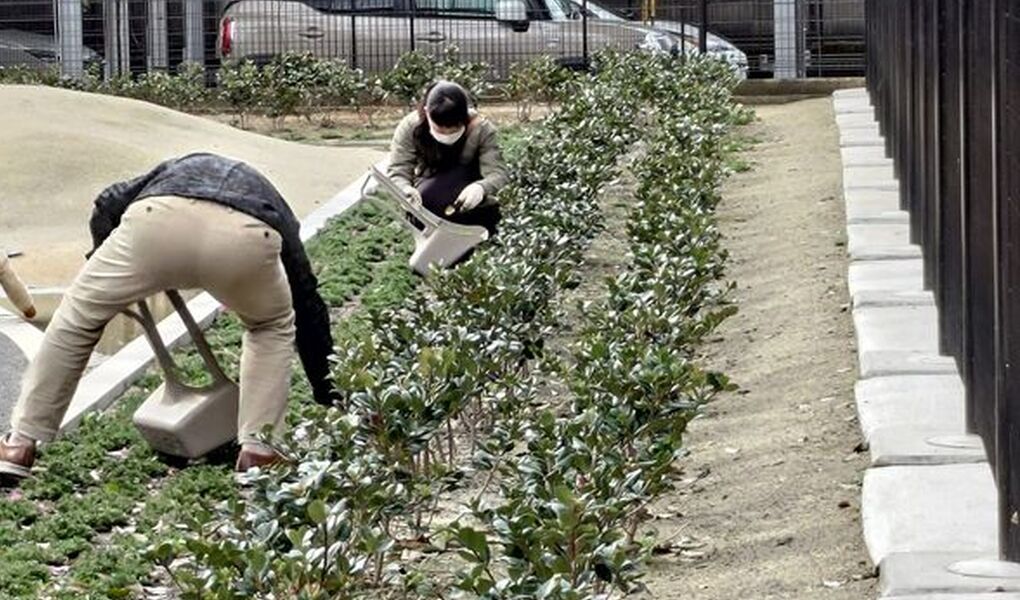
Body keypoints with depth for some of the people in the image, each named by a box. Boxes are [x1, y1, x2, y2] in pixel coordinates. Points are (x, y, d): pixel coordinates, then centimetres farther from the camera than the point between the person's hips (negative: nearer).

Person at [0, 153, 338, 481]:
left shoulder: (176, 171, 46)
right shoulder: (274, 211, 43)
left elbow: (107, 204, 28)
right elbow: (309, 306, 44)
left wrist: (114, 284, 38)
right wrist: (327, 398, 52)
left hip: (159, 219, 0)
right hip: (246, 236, 0)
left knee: (78, 317, 23)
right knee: (272, 327, 32)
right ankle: (258, 451, 23)